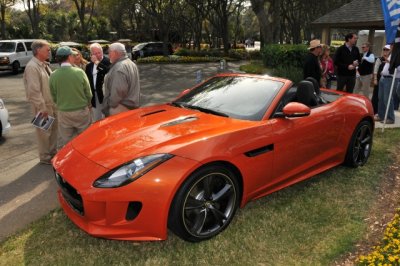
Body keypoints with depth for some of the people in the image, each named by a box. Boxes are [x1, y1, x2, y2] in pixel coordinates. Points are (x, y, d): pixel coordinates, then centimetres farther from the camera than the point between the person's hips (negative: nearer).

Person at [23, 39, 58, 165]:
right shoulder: (32, 67, -19)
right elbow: (34, 91, -23)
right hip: (43, 106, -8)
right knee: (44, 132, 4)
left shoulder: (44, 64, 9)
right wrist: (42, 108, -21)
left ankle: (53, 152, 34)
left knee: (53, 130, 18)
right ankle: (45, 157, 19)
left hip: (52, 103, 8)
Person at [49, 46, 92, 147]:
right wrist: (88, 105, 16)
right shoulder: (79, 72, -13)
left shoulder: (53, 75, -8)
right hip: (81, 112, -1)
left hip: (63, 113, 2)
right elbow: (88, 93, -4)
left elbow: (54, 97, 2)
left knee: (67, 143, 13)